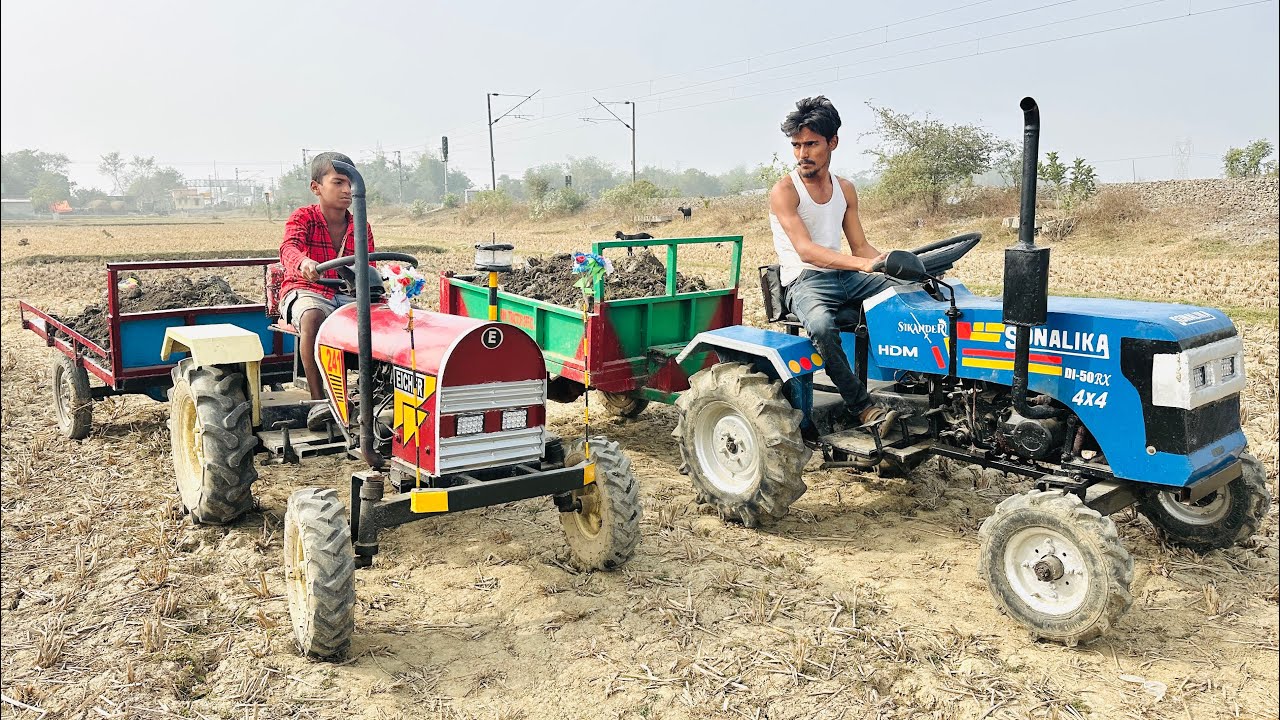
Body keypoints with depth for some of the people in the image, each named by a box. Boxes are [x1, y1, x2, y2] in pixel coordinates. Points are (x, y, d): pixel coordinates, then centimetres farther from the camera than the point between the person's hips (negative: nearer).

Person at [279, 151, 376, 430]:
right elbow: (289, 247, -24)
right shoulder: (303, 218, -3)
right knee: (313, 317, -40)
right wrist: (303, 263, -49)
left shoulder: (361, 228, 11)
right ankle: (318, 401, -35)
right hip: (305, 292, -4)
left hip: (346, 295, 4)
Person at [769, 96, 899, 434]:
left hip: (844, 277, 6)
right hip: (804, 282, -6)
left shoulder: (845, 190, 11)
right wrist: (863, 264, -35)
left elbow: (860, 246, 13)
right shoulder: (784, 191, -10)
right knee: (821, 324, -39)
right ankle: (863, 407, -28)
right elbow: (806, 250, -23)